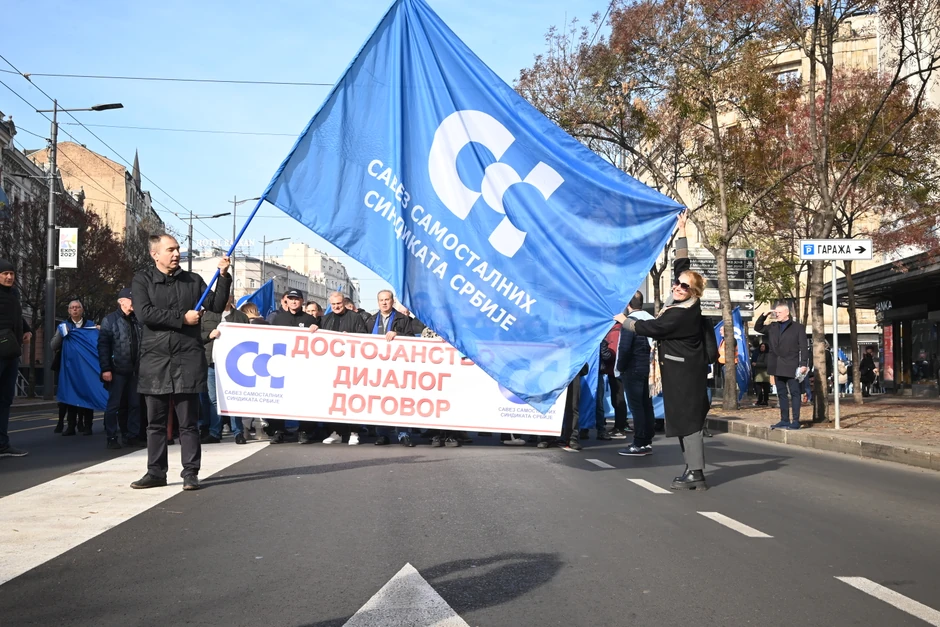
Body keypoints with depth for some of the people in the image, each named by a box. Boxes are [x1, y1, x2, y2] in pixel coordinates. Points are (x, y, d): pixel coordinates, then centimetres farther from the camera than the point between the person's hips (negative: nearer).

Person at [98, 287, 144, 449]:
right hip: (117, 370, -5)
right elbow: (102, 345, -7)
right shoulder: (110, 320, -1)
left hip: (134, 370, 5)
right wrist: (105, 369, -15)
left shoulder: (137, 321, 13)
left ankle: (131, 436, 15)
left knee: (135, 404, 7)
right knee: (114, 405, 0)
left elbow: (141, 344, 12)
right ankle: (112, 438, 5)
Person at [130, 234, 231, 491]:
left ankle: (190, 473, 7)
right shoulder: (142, 281, 5)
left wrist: (223, 276, -4)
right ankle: (156, 472, 15)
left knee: (188, 421, 2)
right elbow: (144, 313, -9)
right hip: (155, 360, 0)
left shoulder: (193, 280, 12)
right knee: (156, 422, 7)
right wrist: (182, 318, -10)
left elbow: (217, 306, 7)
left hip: (188, 359, 0)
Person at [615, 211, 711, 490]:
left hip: (683, 372, -10)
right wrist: (682, 231, 17)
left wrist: (623, 321, 7)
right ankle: (693, 469, 11)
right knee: (685, 419, 9)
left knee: (687, 420, -10)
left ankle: (696, 473, -10)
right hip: (683, 370, 10)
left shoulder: (680, 315, -21)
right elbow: (681, 264, 13)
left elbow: (648, 328, -11)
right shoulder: (686, 305, 4)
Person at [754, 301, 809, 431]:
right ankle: (784, 420, 14)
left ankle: (796, 421, -4)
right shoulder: (772, 327, 13)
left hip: (791, 366, -6)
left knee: (794, 393, -4)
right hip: (777, 367, 6)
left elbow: (804, 347, -5)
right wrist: (764, 316, 7)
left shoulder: (798, 327, -1)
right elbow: (757, 328, 22)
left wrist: (804, 364, -13)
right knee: (781, 394, 9)